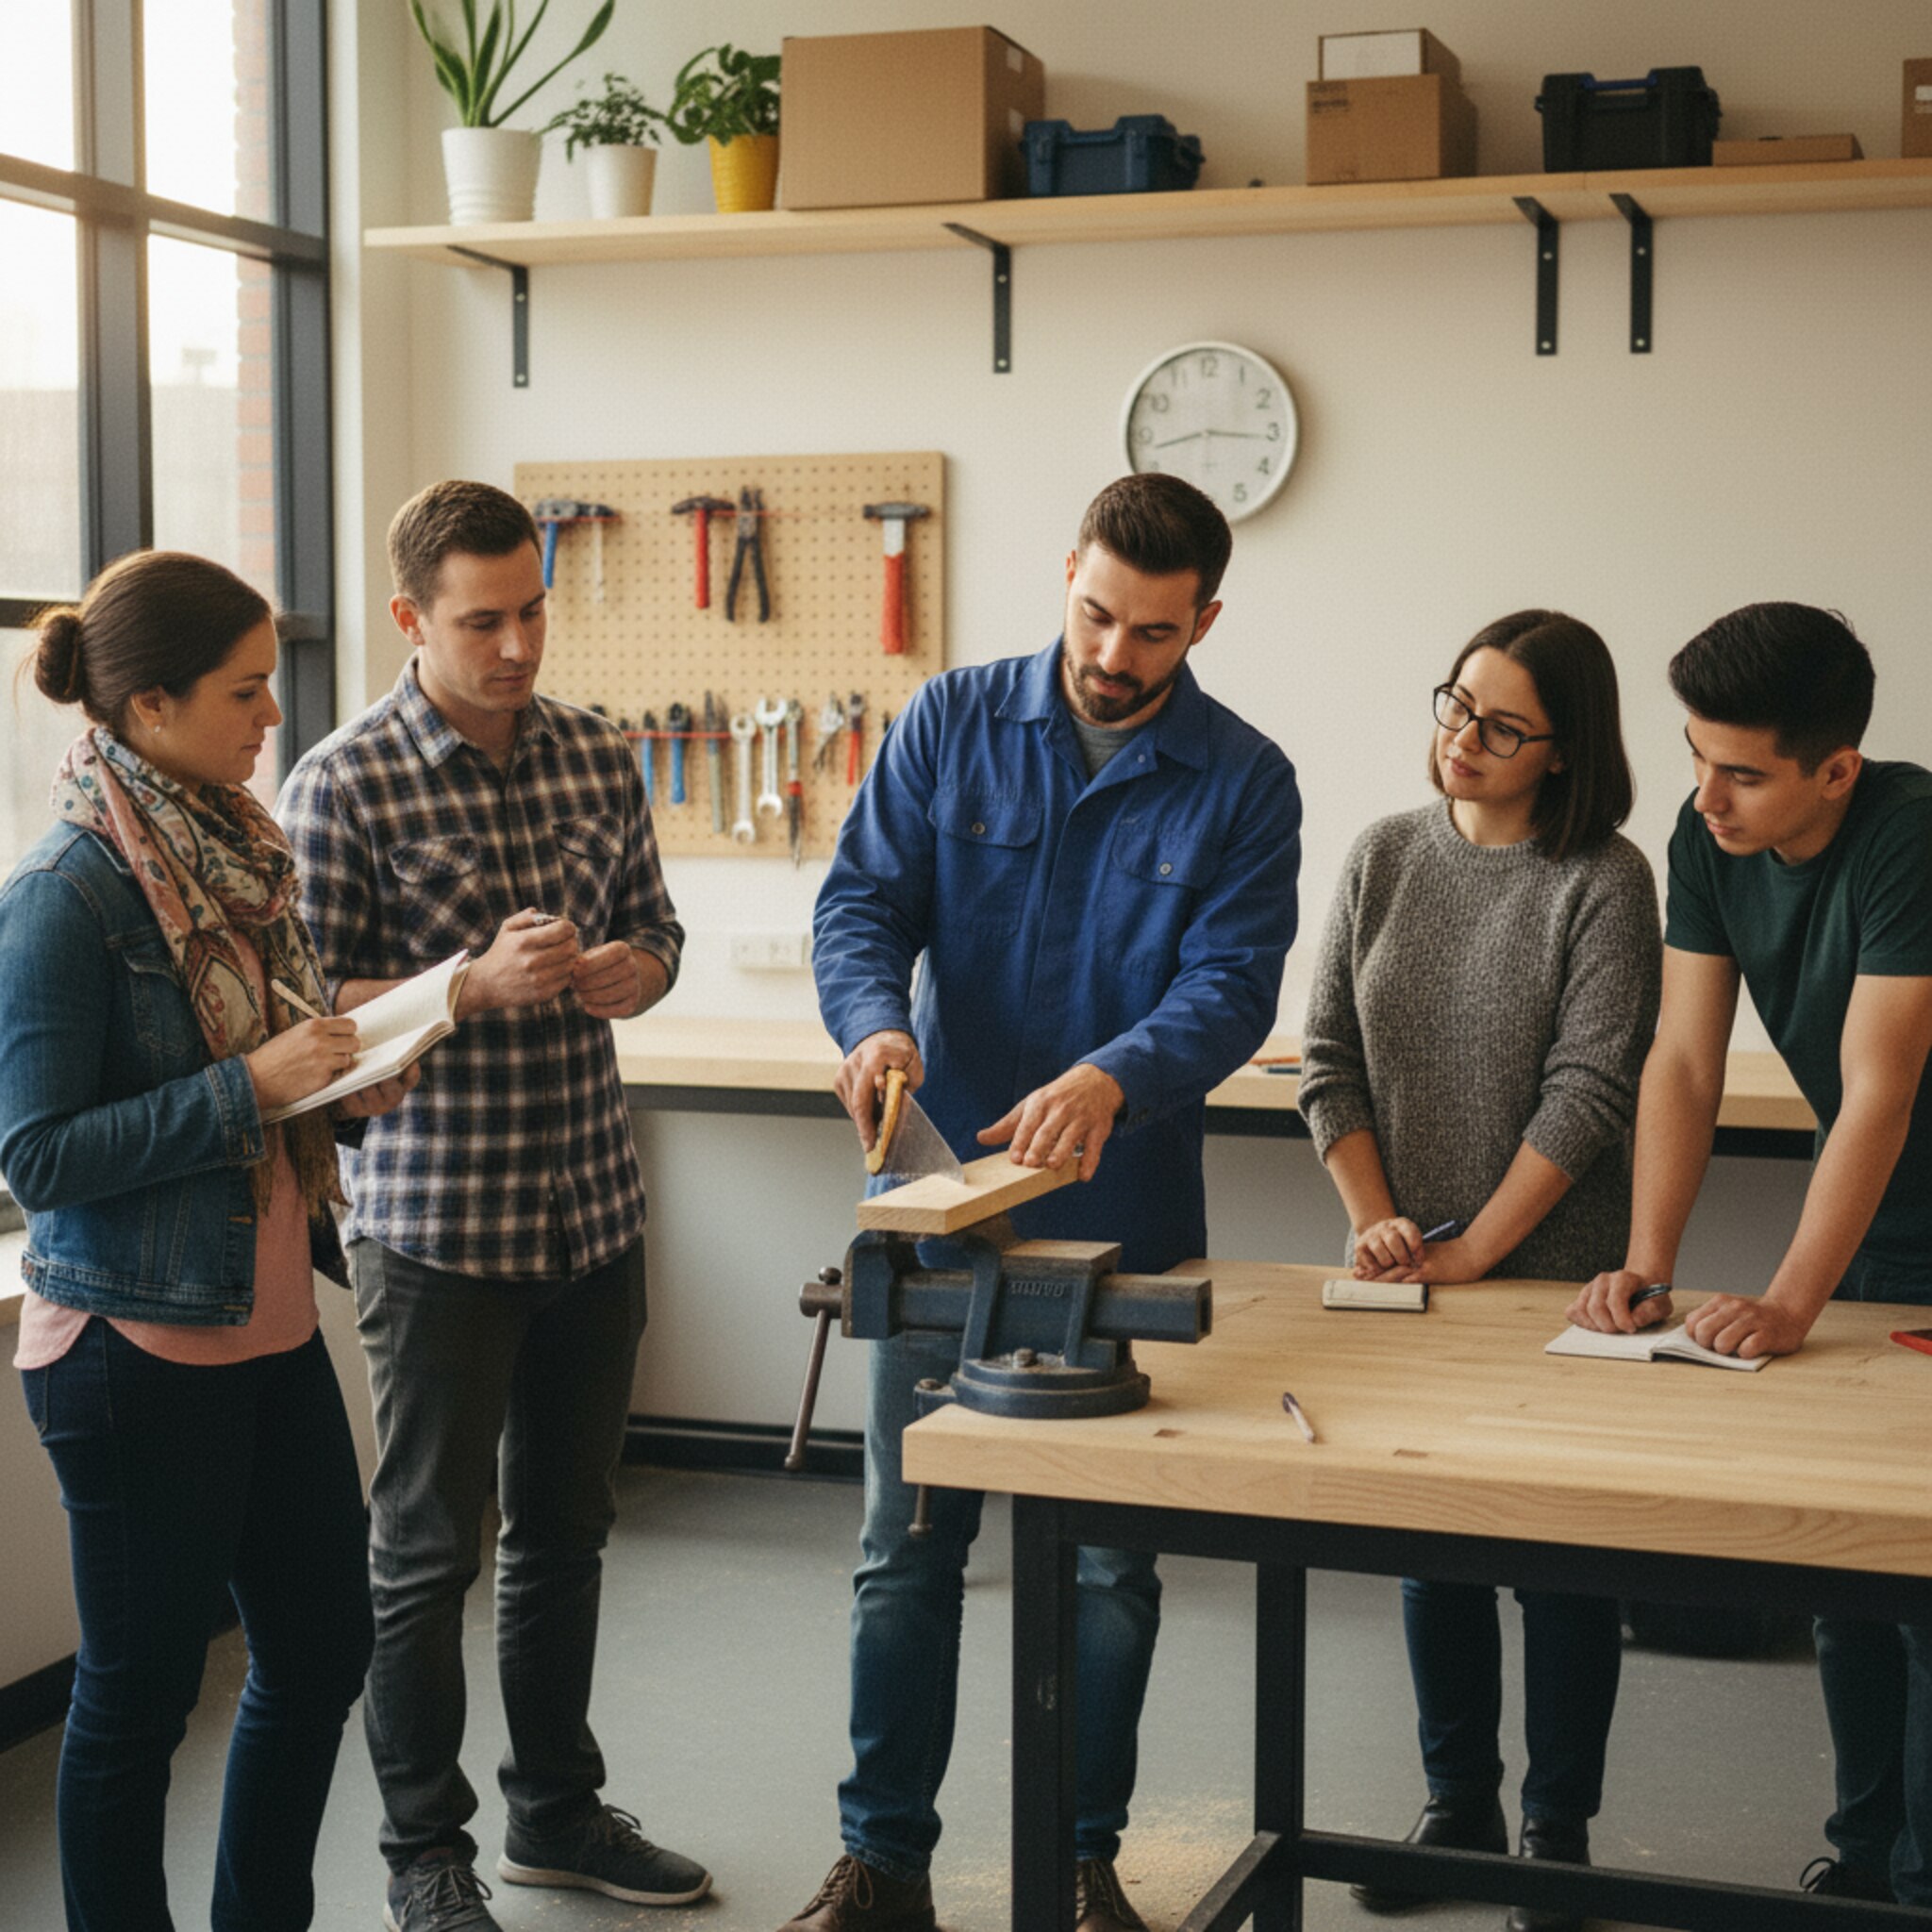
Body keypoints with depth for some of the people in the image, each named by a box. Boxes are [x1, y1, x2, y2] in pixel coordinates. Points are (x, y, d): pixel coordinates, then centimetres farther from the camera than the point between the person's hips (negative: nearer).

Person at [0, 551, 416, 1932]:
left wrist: (354, 1076, 1)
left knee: (323, 1645, 16)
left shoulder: (233, 851, 7)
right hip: (136, 1345, -8)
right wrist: (248, 1085, -22)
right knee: (142, 1688, 6)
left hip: (267, 1325, 8)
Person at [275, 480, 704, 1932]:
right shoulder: (343, 785, -11)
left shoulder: (598, 757, 5)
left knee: (567, 1525, 17)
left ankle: (558, 1810, 33)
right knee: (430, 1544, 5)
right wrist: (475, 986, -24)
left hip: (594, 1210, 5)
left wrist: (630, 972, -8)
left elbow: (656, 928, 15)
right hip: (438, 1224, -5)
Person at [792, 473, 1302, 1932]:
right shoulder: (952, 723, 1)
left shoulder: (1243, 783, -3)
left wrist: (1111, 1078, -31)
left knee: (1109, 1561, 10)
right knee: (907, 1547, 8)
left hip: (1122, 1222, 0)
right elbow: (863, 899, -2)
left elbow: (1232, 983, -12)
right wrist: (875, 1021, -24)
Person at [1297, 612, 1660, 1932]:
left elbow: (1588, 1092, -15)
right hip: (1411, 1277, 4)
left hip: (1555, 1277, -4)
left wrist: (1474, 1249, -15)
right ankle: (1460, 1809, 27)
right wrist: (1377, 1223, -6)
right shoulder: (1385, 857, 3)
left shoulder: (1601, 880, -10)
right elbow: (1330, 1058, 5)